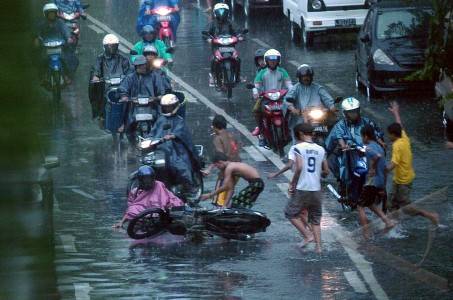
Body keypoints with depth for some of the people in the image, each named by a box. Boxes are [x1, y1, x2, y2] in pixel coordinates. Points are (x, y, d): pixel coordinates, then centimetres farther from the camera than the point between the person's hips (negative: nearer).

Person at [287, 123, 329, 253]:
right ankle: (318, 246, 7)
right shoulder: (321, 150, 7)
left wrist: (292, 183, -8)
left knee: (291, 213, 13)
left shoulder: (299, 148, -8)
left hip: (302, 189, -5)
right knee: (315, 219, 14)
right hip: (316, 189, 5)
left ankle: (307, 235, 0)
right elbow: (326, 172, 10)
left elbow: (299, 167, -20)